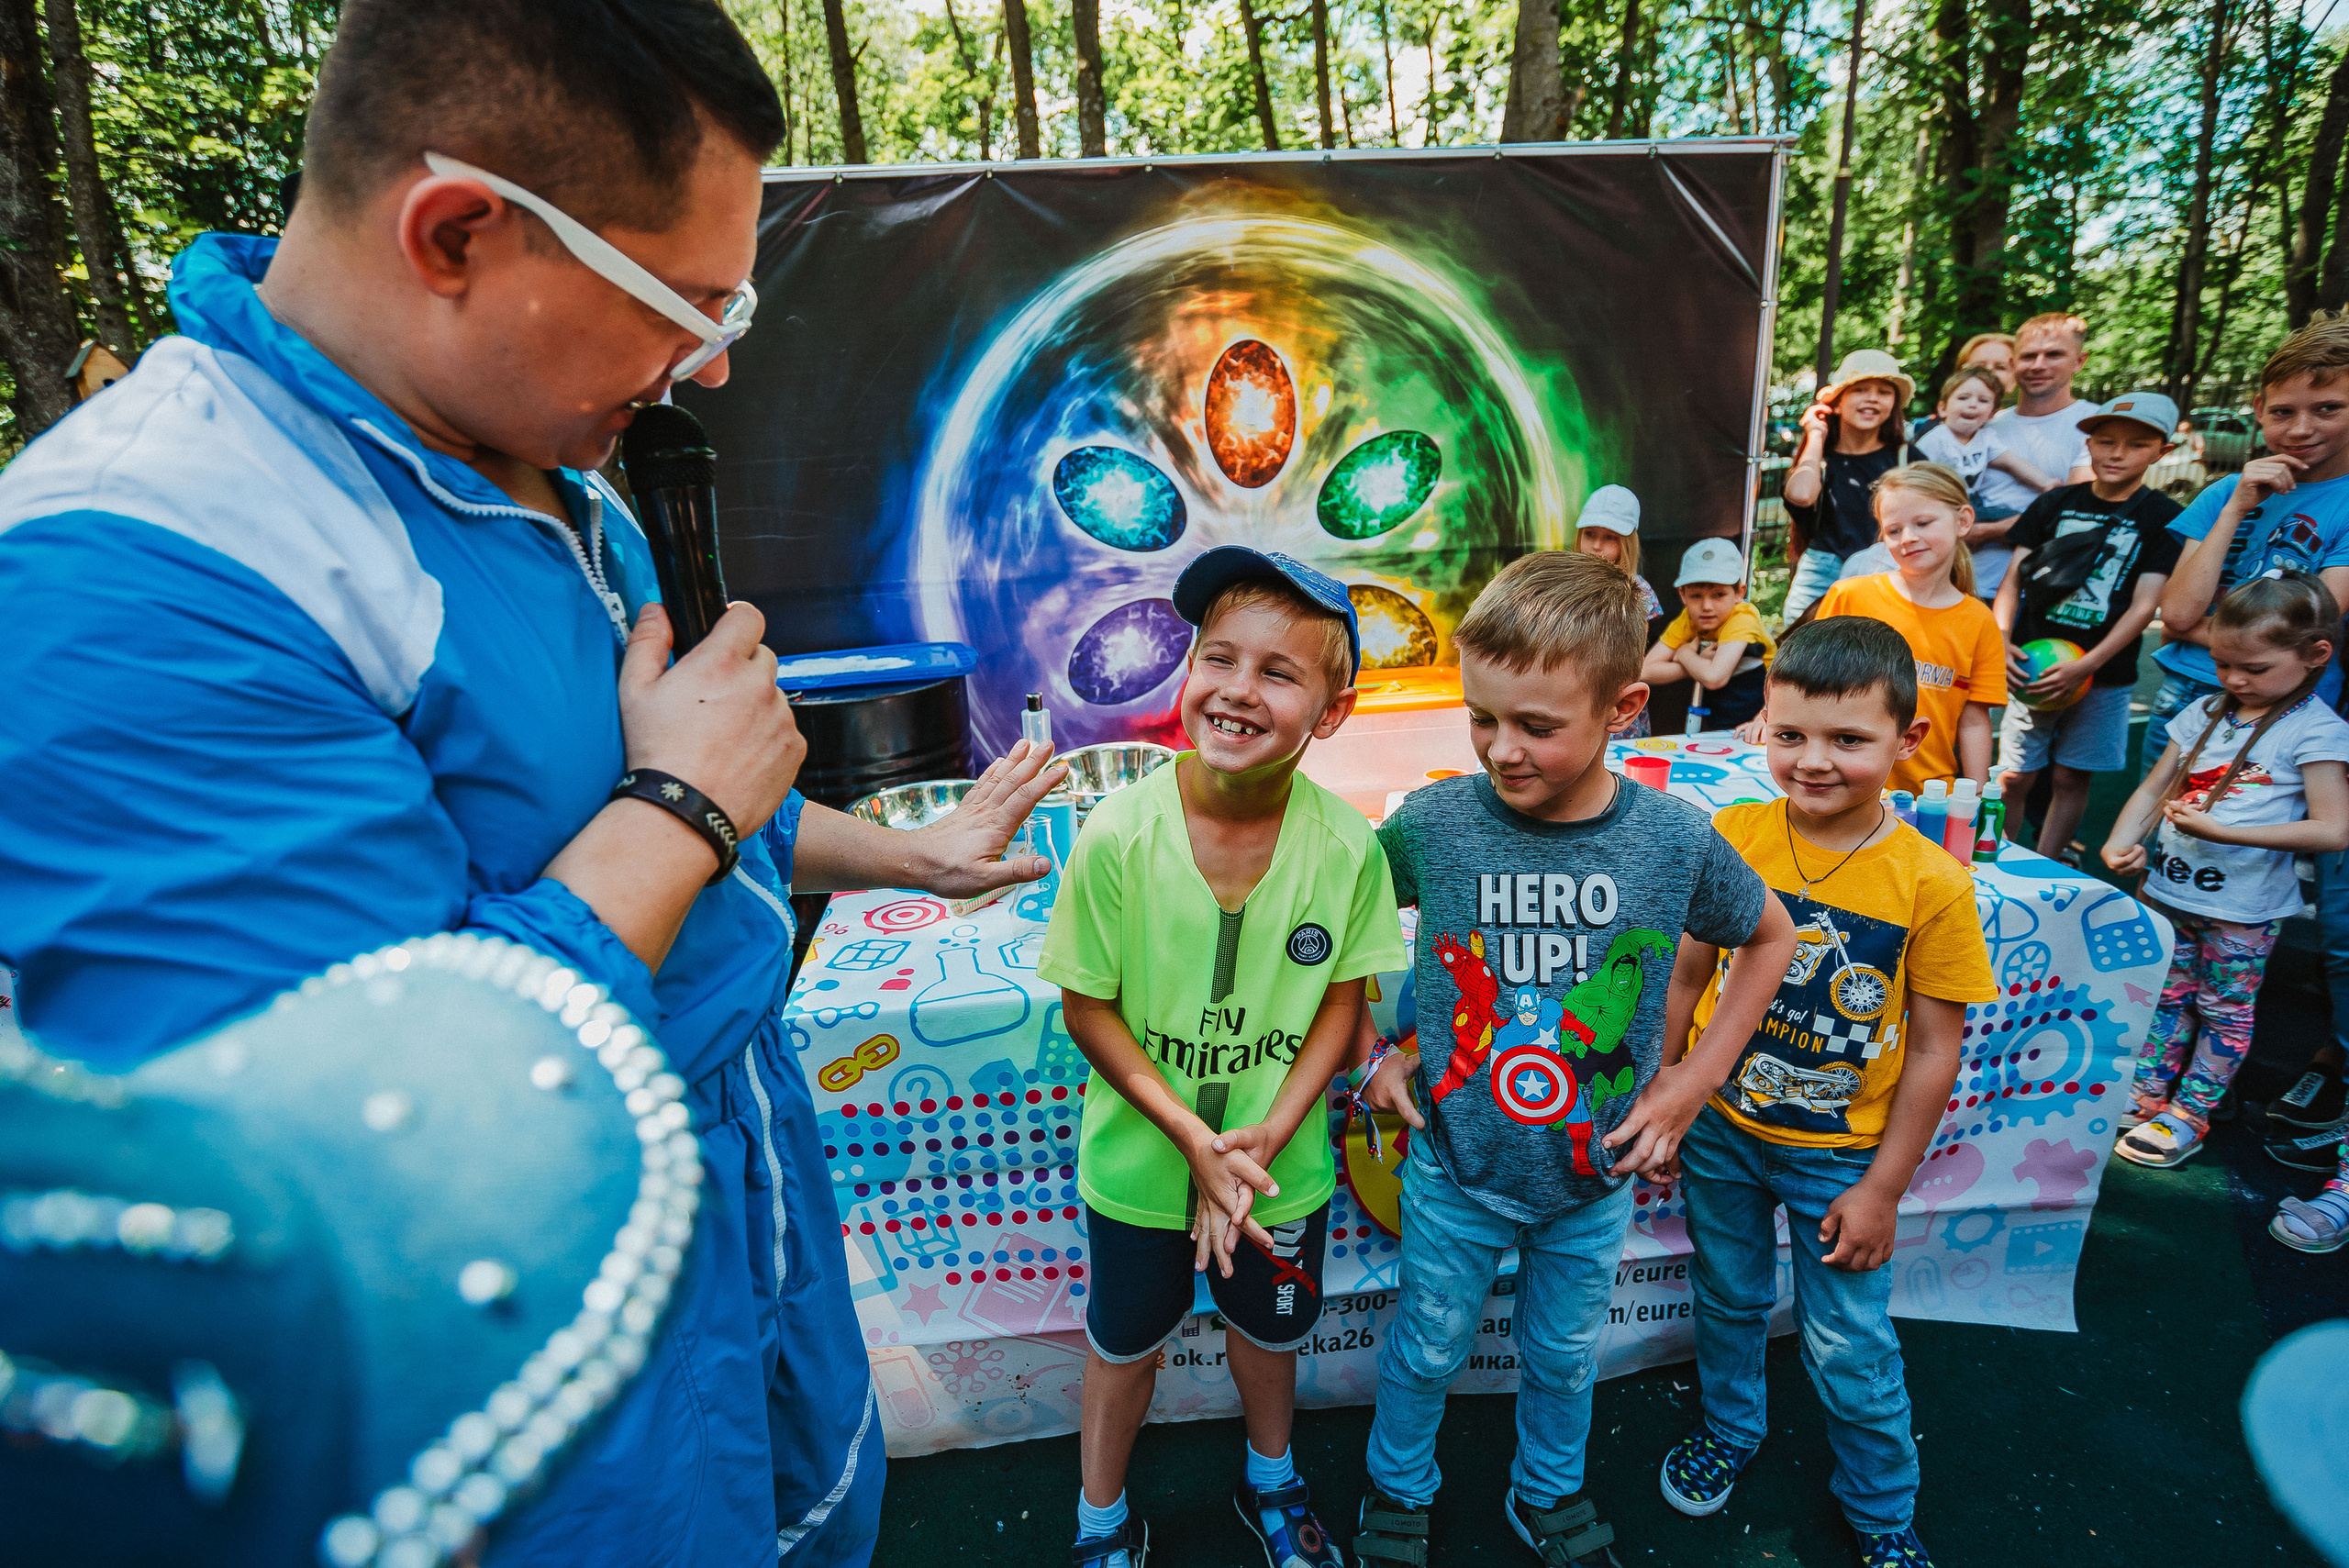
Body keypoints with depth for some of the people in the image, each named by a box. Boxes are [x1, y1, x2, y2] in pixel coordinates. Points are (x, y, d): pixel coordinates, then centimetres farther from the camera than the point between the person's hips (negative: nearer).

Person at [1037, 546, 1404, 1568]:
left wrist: (1264, 1137, -17)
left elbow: (1341, 1003, -8)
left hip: (1282, 1166, 2)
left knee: (1268, 1331, 29)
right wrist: (1192, 1138, -20)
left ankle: (1270, 1482, 61)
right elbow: (1088, 1009, -15)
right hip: (1142, 1165, -1)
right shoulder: (1117, 835, -25)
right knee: (1127, 1342, 24)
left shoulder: (1346, 844, -20)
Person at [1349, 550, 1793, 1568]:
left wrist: (1695, 1078, -2)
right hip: (1455, 1172, -1)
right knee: (1426, 1351, 21)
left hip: (1596, 1178, 2)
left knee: (1565, 1358, 26)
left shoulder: (1674, 840, -17)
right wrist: (1370, 1058, -7)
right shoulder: (1431, 822, -21)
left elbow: (1769, 938, 2)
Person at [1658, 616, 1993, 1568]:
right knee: (1728, 1299, 23)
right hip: (1719, 1132, 2)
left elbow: (1935, 1049, -11)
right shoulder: (1731, 837, -14)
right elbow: (1692, 972, -2)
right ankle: (1729, 1427, 52)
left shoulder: (1931, 884, -19)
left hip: (1839, 1156, -2)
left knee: (1850, 1347, 13)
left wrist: (1882, 1189, -7)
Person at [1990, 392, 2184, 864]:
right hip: (2035, 666, 1)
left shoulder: (2164, 518, 0)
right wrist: (2002, 642, -12)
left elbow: (2144, 606, -6)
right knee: (2015, 776, 0)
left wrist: (2084, 666, -17)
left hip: (2104, 673, 0)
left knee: (2073, 777, 6)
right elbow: (2013, 580, 5)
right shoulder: (2054, 505, 6)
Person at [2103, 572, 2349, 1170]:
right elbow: (2153, 789, 7)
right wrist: (2121, 843, -10)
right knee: (2167, 998, 15)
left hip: (2242, 908, -4)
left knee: (2224, 1009, 10)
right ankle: (2144, 1097, 27)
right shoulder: (2203, 714, 5)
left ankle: (2189, 1116, 21)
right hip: (2167, 890, 5)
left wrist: (2223, 832, -27)